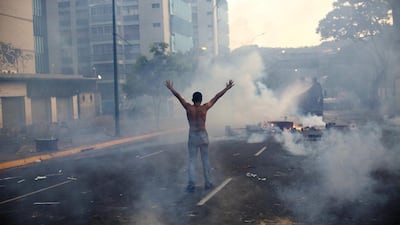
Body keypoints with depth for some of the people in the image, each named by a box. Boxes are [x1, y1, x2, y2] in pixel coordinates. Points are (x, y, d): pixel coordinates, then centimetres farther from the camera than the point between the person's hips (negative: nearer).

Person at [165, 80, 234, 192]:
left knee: (192, 161, 4)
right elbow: (216, 97, -1)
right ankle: (208, 183, 15)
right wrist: (226, 88, 5)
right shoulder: (204, 108, -8)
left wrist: (171, 89, 13)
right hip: (203, 136, 0)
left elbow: (179, 96, 1)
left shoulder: (188, 108, -8)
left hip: (192, 136, 0)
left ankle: (191, 184, -6)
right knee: (205, 160, 12)